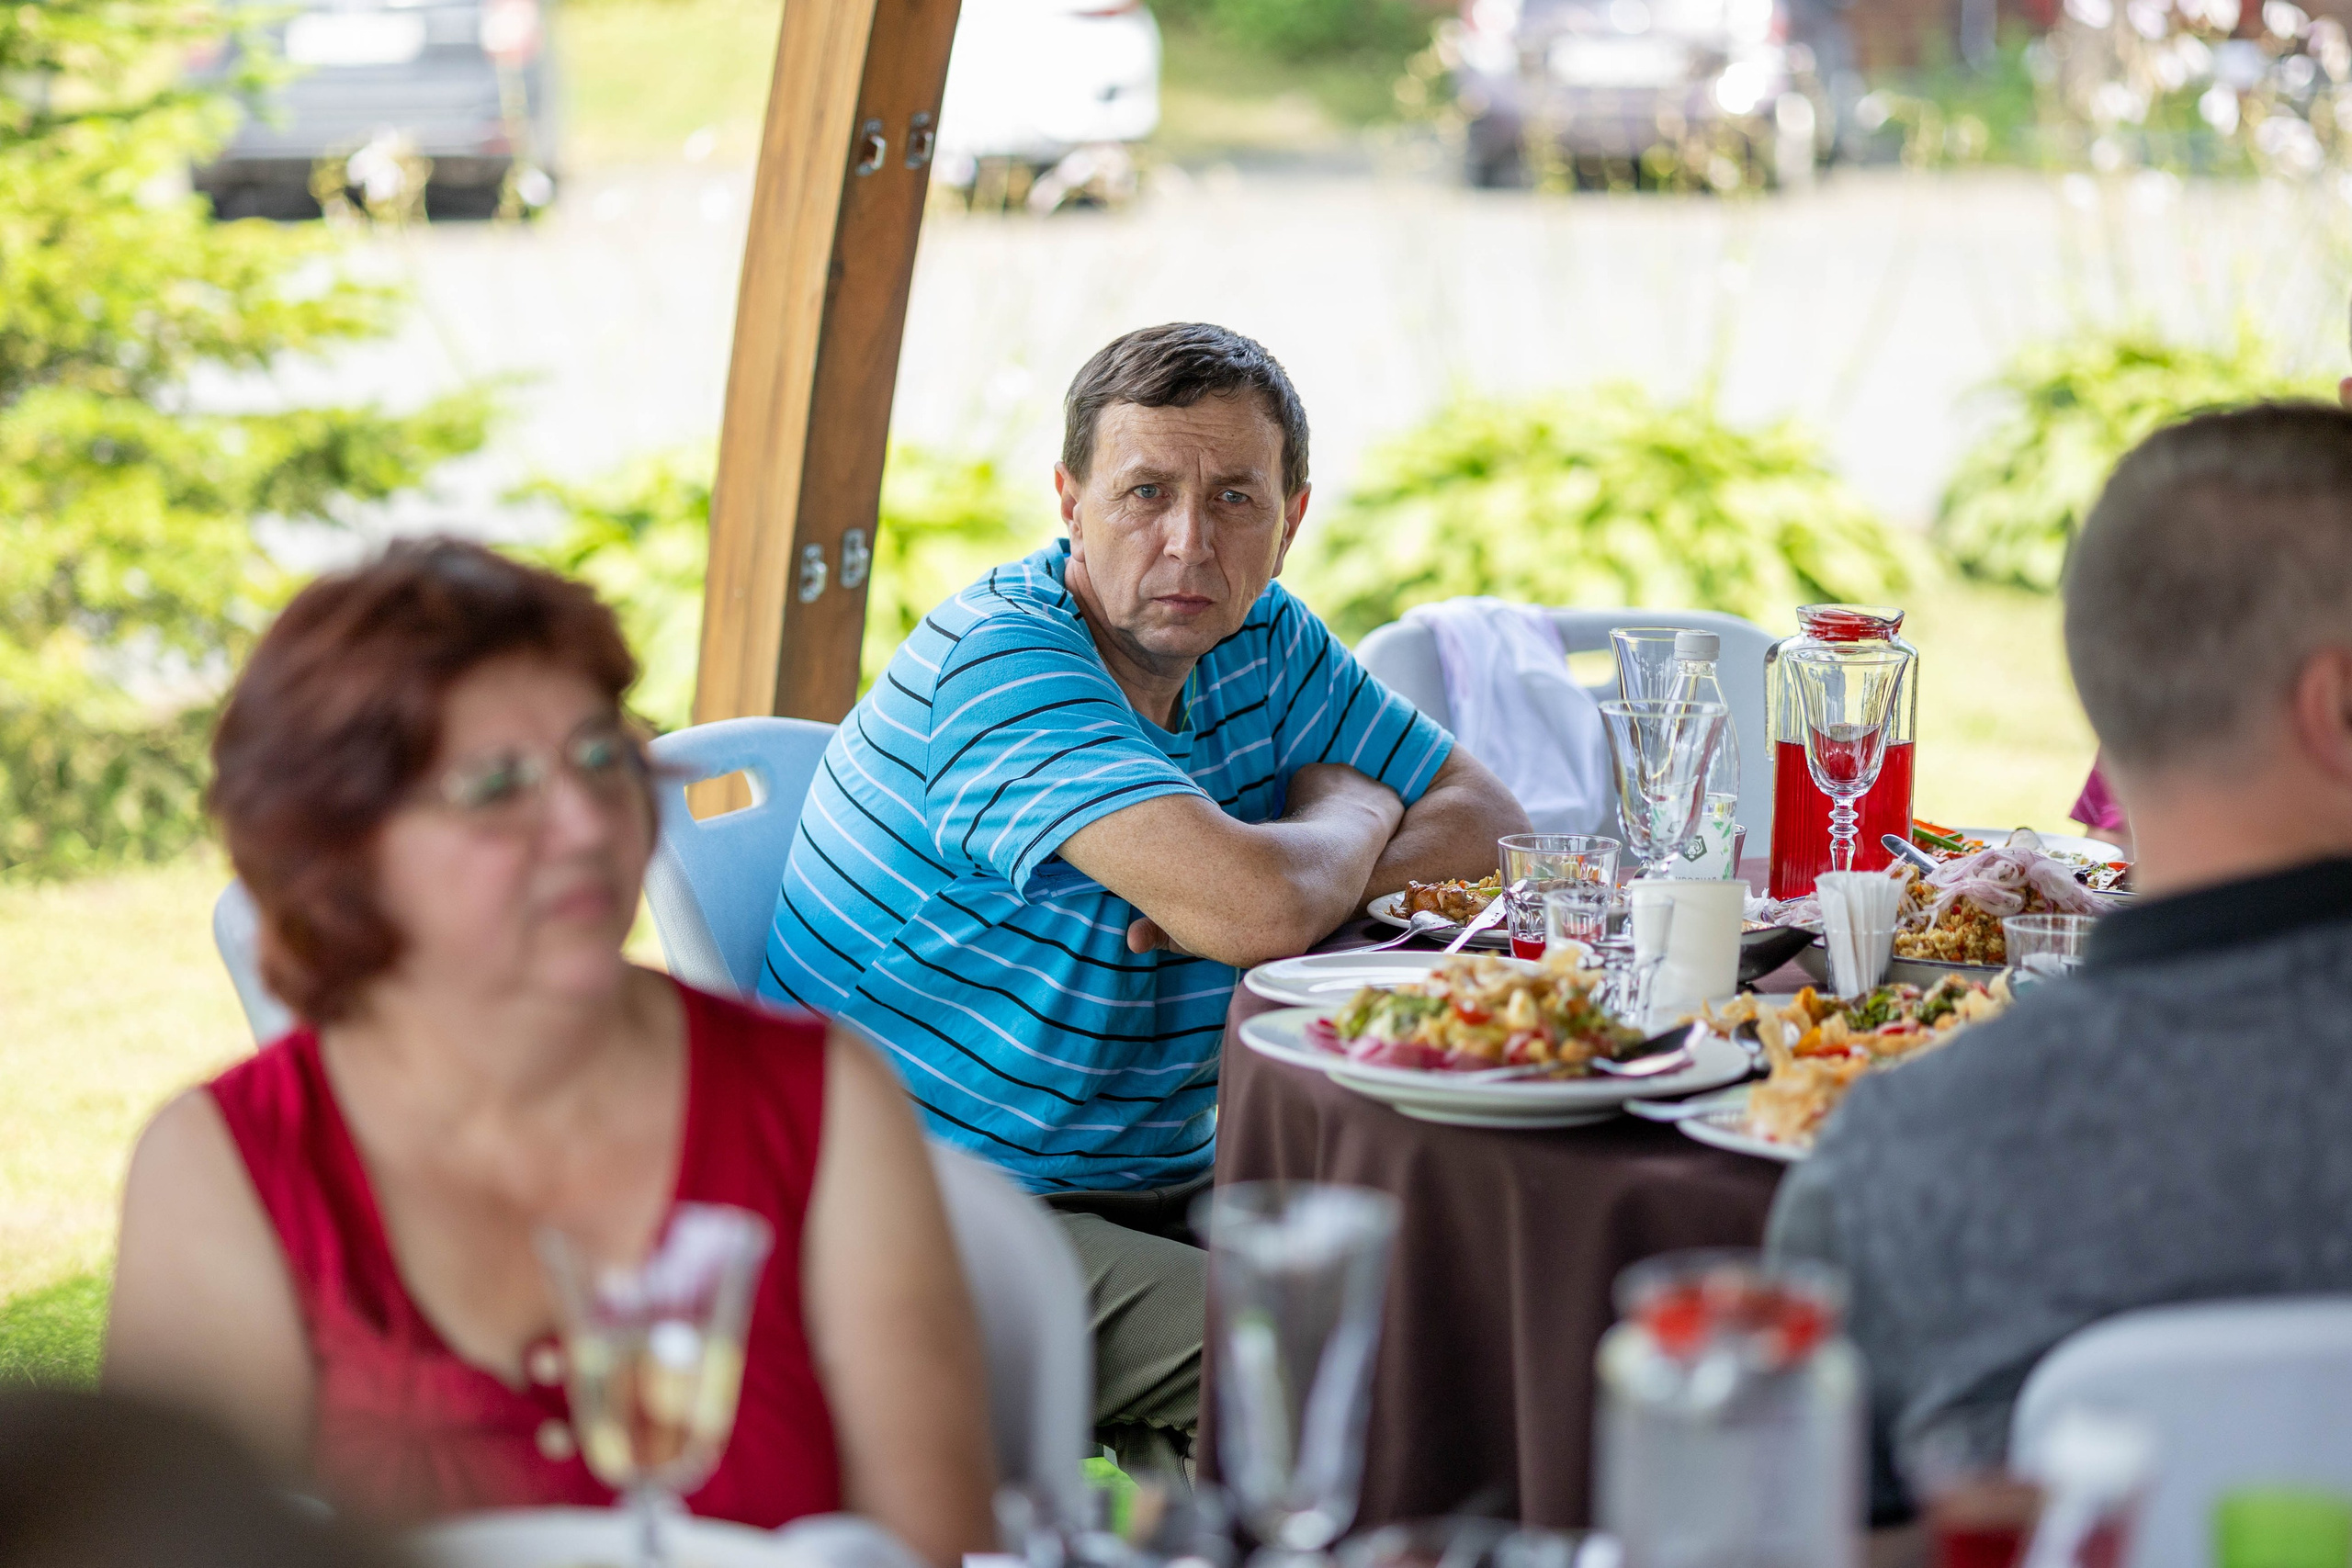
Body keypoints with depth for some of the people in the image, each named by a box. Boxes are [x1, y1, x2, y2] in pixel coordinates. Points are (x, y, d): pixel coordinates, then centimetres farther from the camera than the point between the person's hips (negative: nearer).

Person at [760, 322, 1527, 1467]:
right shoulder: (1002, 658, -19)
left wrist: (1273, 865, -12)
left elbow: (1491, 826, 9)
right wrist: (1351, 814, -5)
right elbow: (1260, 913, -30)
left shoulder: (1264, 642, 7)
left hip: (1161, 1186, 8)